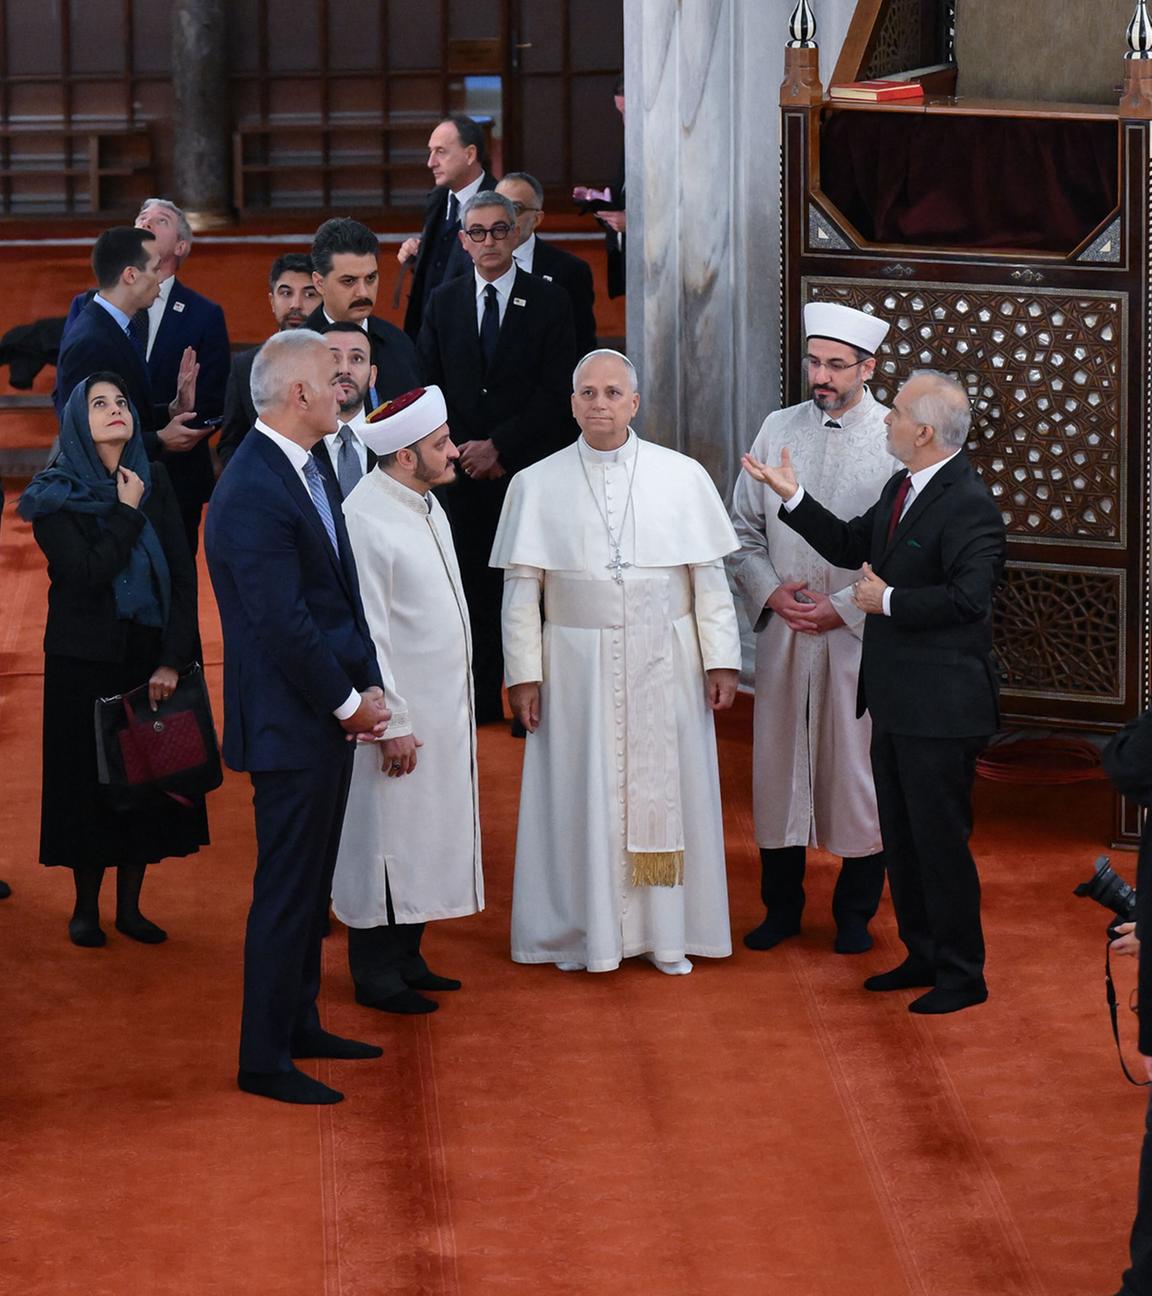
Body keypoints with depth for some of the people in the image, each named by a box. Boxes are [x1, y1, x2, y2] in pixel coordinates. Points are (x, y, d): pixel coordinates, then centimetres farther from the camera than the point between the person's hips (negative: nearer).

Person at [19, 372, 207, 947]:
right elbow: (85, 574, -18)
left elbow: (184, 574, -2)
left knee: (149, 776, 6)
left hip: (151, 655, 3)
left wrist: (172, 659, -10)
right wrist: (127, 514, -14)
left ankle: (130, 906, 17)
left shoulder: (154, 481, 3)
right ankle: (86, 907, 16)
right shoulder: (56, 496, -6)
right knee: (89, 779, 3)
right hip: (84, 659, -3)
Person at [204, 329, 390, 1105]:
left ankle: (299, 1025, 31)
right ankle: (264, 1061, 6)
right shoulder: (253, 494, -21)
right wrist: (348, 701, -14)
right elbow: (283, 622, -23)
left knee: (312, 883, 19)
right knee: (287, 890, -2)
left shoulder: (304, 471, 10)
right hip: (291, 725, -10)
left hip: (329, 719, 10)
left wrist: (366, 688, 3)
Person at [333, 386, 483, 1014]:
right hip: (399, 716, -9)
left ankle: (405, 957, 26)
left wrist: (454, 709, 18)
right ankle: (375, 974, 10)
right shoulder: (366, 521, -21)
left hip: (442, 708, 9)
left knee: (426, 839, 15)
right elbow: (365, 633, -20)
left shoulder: (426, 504, 9)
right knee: (384, 841, 1)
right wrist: (391, 724, -19)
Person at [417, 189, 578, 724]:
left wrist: (499, 446, -11)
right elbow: (430, 386, 8)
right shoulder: (443, 303, 9)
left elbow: (556, 392, -5)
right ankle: (482, 696, 9)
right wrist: (463, 451, -5)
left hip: (530, 465, -2)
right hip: (464, 472, 2)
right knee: (474, 583, 3)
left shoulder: (549, 301, 1)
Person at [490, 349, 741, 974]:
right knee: (581, 795, 3)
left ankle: (667, 930, 14)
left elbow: (709, 576, 2)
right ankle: (583, 930, 14)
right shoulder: (536, 485, 1)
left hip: (665, 664, 0)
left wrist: (721, 660, -1)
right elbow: (520, 588, 2)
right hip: (577, 665, 0)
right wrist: (524, 673, -3)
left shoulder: (683, 477, 0)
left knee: (666, 791, 4)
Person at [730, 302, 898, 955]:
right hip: (783, 632, 4)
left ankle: (856, 912, 17)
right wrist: (771, 591, -4)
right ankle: (781, 906, 21)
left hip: (861, 634, -4)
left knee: (860, 771, 3)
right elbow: (743, 529, 12)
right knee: (778, 762, 8)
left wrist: (844, 607, -12)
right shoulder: (779, 430, 6)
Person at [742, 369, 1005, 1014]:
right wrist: (793, 497, 10)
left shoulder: (969, 505, -20)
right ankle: (924, 956, 28)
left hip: (940, 706, -10)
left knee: (940, 839, -2)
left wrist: (888, 602, -18)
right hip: (896, 700, 10)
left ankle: (963, 975, 8)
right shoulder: (903, 489, 10)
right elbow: (851, 546, 18)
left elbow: (968, 597, -27)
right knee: (902, 837, 17)